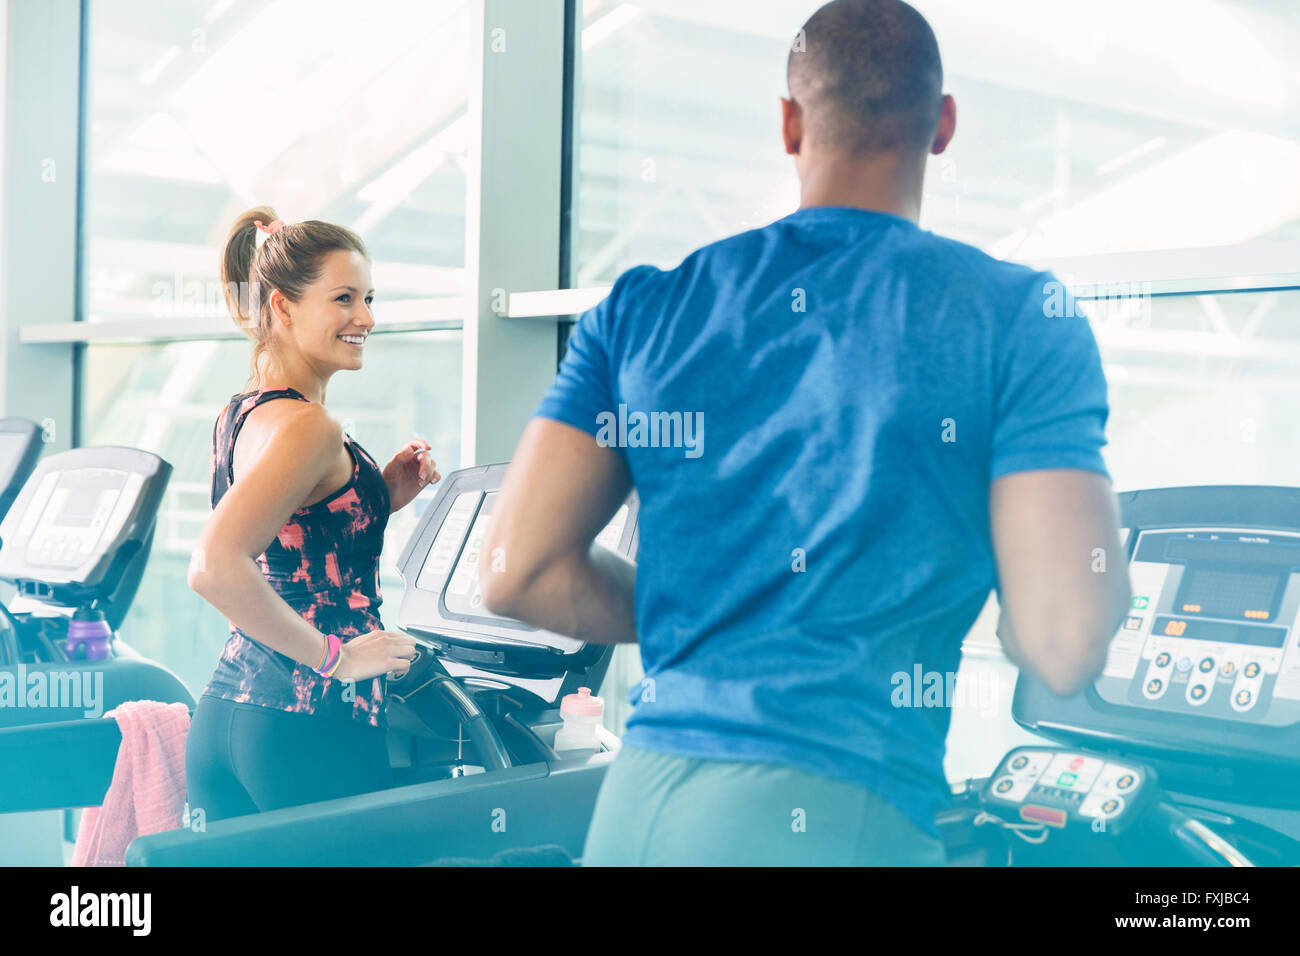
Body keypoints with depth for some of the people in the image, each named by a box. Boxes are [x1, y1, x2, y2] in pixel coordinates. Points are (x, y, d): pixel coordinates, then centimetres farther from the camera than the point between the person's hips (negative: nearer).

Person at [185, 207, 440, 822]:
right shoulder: (309, 426, -16)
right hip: (312, 726, -9)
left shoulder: (236, 415, 13)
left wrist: (380, 496, 14)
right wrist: (335, 656, -20)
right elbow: (215, 567, -29)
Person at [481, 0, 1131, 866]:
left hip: (637, 794, 5)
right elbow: (1062, 648, -11)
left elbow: (518, 574, 4)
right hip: (842, 816, -4)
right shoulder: (1026, 318, -3)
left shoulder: (643, 307, 7)